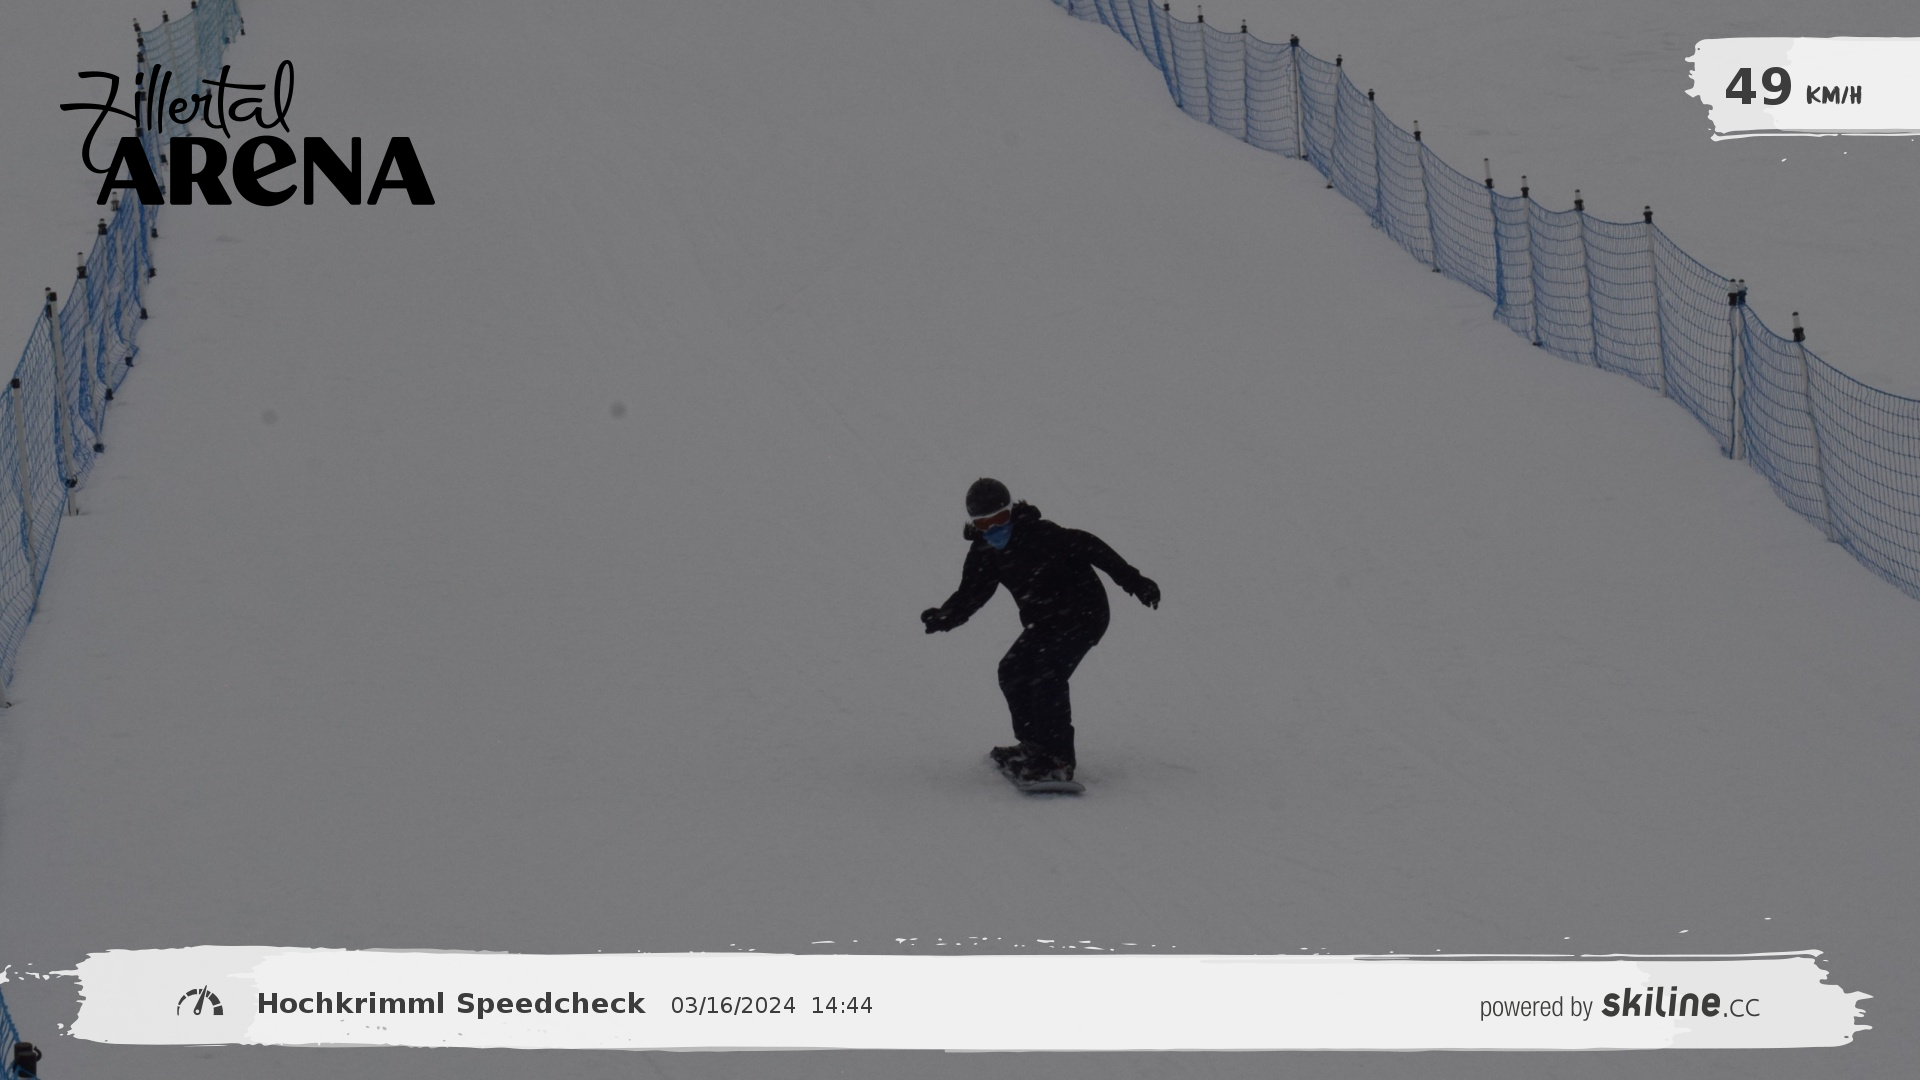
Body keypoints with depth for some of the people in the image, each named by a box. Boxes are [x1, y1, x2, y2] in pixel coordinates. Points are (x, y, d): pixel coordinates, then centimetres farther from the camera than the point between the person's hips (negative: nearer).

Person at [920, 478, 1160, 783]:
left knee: (1047, 676, -22)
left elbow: (1088, 548, -27)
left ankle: (1058, 760, -20)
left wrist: (1132, 580, -32)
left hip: (1083, 613, -9)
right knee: (1013, 672, 6)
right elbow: (971, 594, 2)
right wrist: (944, 617, -20)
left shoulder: (1039, 536, -25)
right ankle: (1034, 746, 21)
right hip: (1045, 621, 9)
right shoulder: (984, 553, 0)